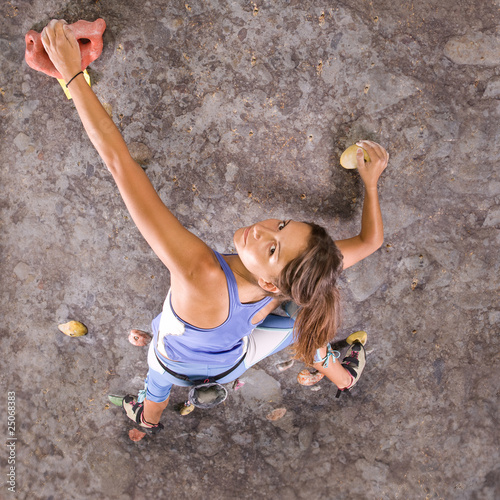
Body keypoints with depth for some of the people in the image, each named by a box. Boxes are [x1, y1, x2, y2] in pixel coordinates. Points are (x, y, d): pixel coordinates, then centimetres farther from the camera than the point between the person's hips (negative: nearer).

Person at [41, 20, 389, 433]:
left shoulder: (201, 275, -56)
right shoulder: (290, 290, -40)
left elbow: (120, 164, -59)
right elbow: (371, 239, -22)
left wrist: (72, 72, -55)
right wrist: (371, 181, -8)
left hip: (179, 364, -1)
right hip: (233, 363, 2)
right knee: (300, 324, 29)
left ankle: (149, 417, 74)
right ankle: (344, 378, 58)